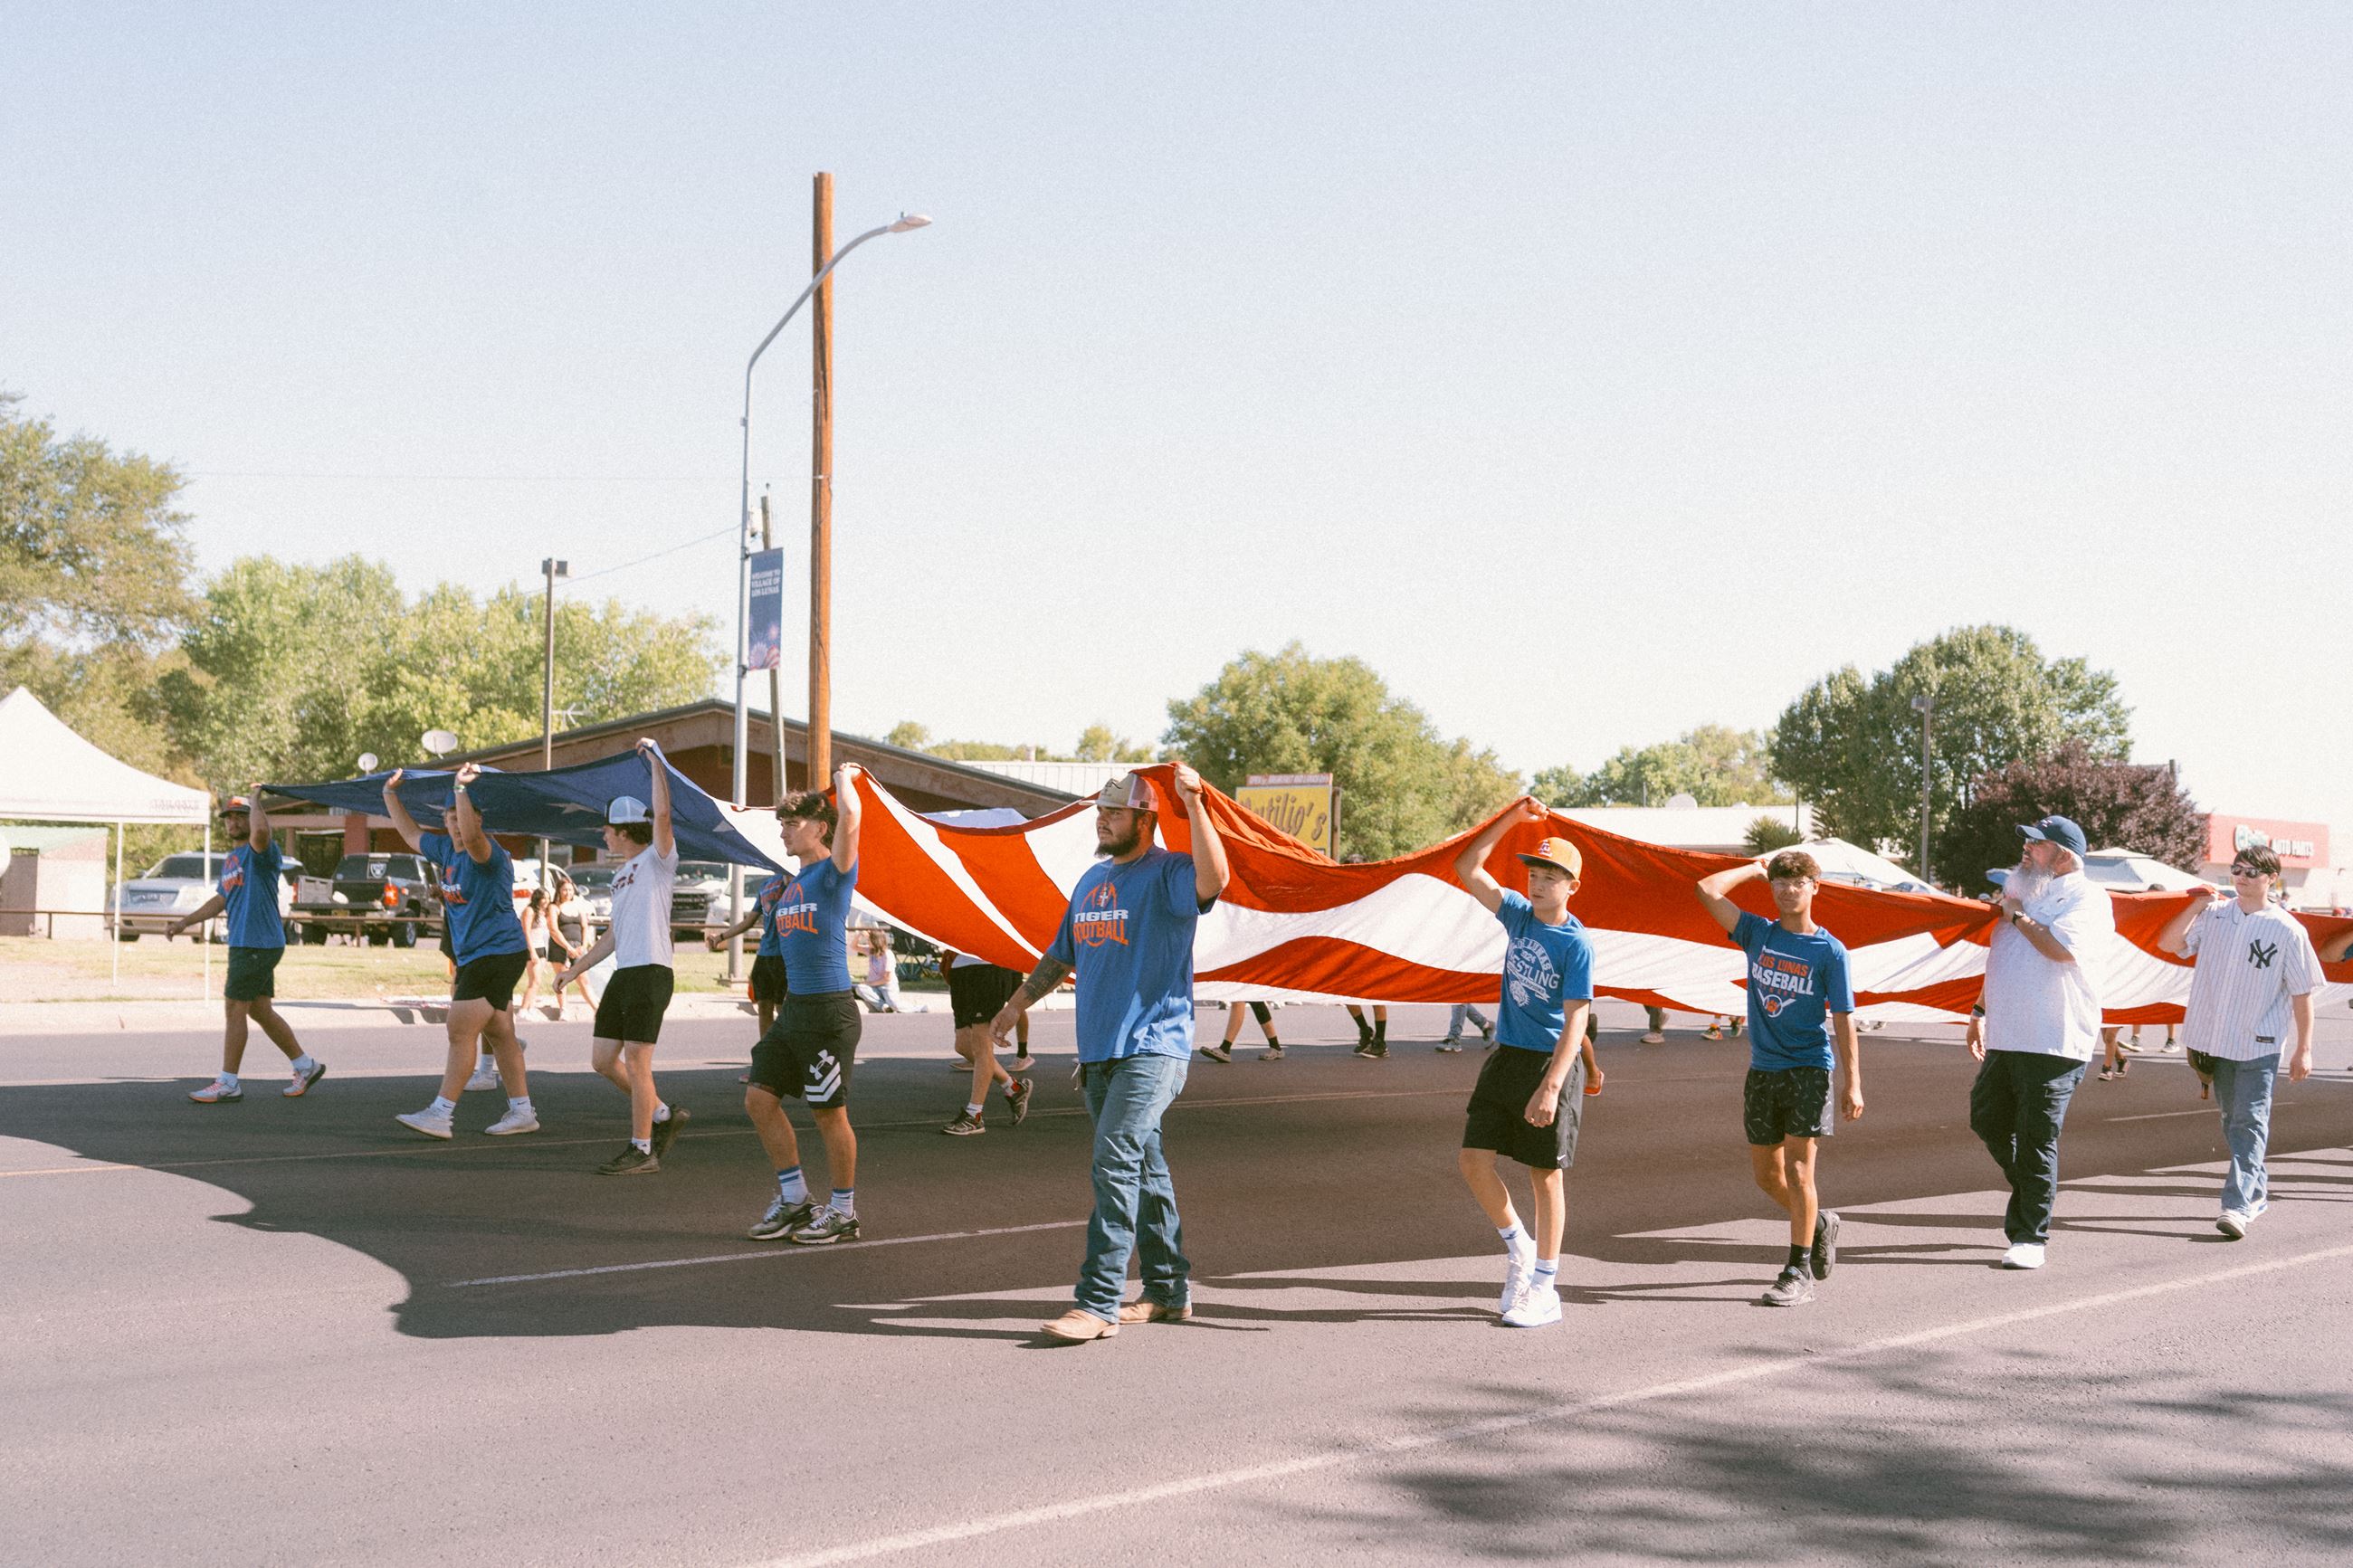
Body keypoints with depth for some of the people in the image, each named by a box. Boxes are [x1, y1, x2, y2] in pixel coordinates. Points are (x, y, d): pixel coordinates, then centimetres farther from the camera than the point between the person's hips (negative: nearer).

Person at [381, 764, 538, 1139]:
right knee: (499, 1035, 10)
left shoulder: (488, 855, -15)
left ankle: (441, 1115, -11)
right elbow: (410, 833, 27)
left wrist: (461, 788, -39)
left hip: (498, 954, -9)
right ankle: (522, 1112, 15)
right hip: (472, 957, 9)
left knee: (460, 1030, -11)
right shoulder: (445, 850, 12)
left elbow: (472, 837, -39)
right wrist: (390, 793, 24)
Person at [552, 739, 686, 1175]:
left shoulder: (658, 860, -4)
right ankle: (664, 1114, 23)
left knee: (635, 1062, -8)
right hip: (622, 975, 9)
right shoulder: (622, 875, 22)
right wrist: (576, 969, 28)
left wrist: (655, 757, -21)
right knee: (603, 1060, 8)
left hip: (651, 972, -9)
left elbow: (662, 813, -22)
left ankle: (642, 1151, -2)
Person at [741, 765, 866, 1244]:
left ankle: (843, 1212, 13)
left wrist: (844, 778, -8)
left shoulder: (834, 873, -9)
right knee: (759, 1098, 6)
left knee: (829, 1112, -1)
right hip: (793, 1007, 9)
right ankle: (794, 1201, 16)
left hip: (829, 1011, -9)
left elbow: (850, 815, -25)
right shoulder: (793, 884, 16)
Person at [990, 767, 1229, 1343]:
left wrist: (1195, 804, -33)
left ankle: (1099, 1302, -17)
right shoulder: (1092, 879, 19)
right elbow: (1062, 954, 30)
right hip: (1099, 1050, 8)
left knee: (1116, 1163, -16)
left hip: (1153, 1047, -8)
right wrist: (1017, 1004, 30)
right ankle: (1169, 1290, 21)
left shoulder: (1167, 873, -7)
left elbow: (1214, 880, -31)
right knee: (1143, 1168, 13)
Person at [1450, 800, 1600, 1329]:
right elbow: (1467, 868, 5)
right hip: (1506, 1057, 6)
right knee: (1474, 1161, -1)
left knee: (1546, 1173, 2)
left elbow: (1576, 1020, -18)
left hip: (1552, 1062, -6)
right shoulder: (1517, 913, 5)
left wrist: (1551, 1087, -27)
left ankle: (1545, 1290, 10)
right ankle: (1518, 1246, 21)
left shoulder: (1576, 944, -13)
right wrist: (1512, 818, -2)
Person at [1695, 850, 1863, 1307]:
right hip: (1763, 1069, 5)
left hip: (1808, 1069, -5)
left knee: (1798, 1171, -7)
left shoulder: (1829, 951, -4)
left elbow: (1843, 1019, -5)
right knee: (1766, 1174, 10)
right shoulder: (1757, 934, 5)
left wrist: (1853, 1083, -8)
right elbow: (1708, 890, -2)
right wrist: (1756, 869, 6)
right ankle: (1819, 1223, 36)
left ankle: (1799, 1272, 0)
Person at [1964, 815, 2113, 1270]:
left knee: (2036, 1140, -5)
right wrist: (1981, 1014, 25)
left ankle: (2031, 1237, 2)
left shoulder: (2087, 897, -7)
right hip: (2006, 1039, 9)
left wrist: (2019, 917, -10)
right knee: (1986, 1118, 13)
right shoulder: (2027, 893, 20)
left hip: (2053, 1044, -9)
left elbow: (2062, 947, -25)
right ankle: (2029, 1195, 32)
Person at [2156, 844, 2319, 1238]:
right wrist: (2195, 907, -7)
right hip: (2217, 1039, 5)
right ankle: (2256, 1193, 29)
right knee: (2233, 1121, 14)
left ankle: (2239, 1205, -16)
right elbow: (2169, 943, 3)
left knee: (2250, 1123, -10)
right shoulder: (2214, 915, 3)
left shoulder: (2288, 930, -7)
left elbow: (2302, 993, -4)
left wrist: (2303, 1049, -5)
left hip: (2261, 1044, -5)